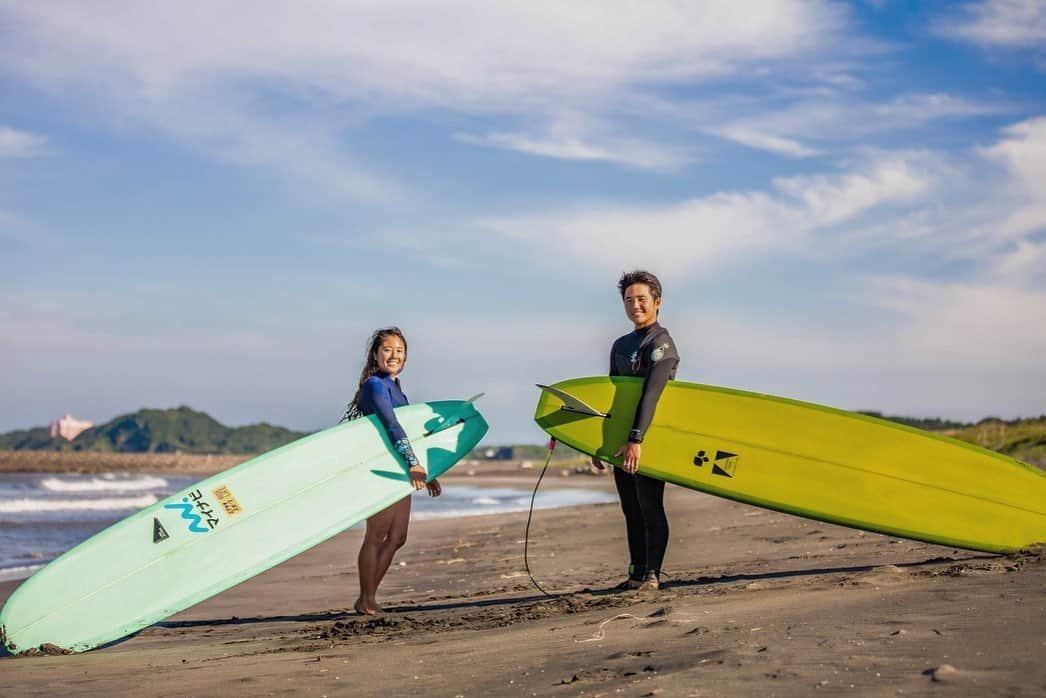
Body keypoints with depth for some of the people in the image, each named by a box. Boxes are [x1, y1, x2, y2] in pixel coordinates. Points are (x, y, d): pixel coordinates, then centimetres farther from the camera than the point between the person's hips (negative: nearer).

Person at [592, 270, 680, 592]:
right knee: (631, 509, 9)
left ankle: (652, 574, -7)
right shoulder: (620, 346, 17)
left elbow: (651, 393, -23)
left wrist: (636, 439, -32)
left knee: (649, 507, -9)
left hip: (649, 439, -8)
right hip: (622, 439, 8)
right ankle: (637, 573, 14)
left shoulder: (661, 343, -10)